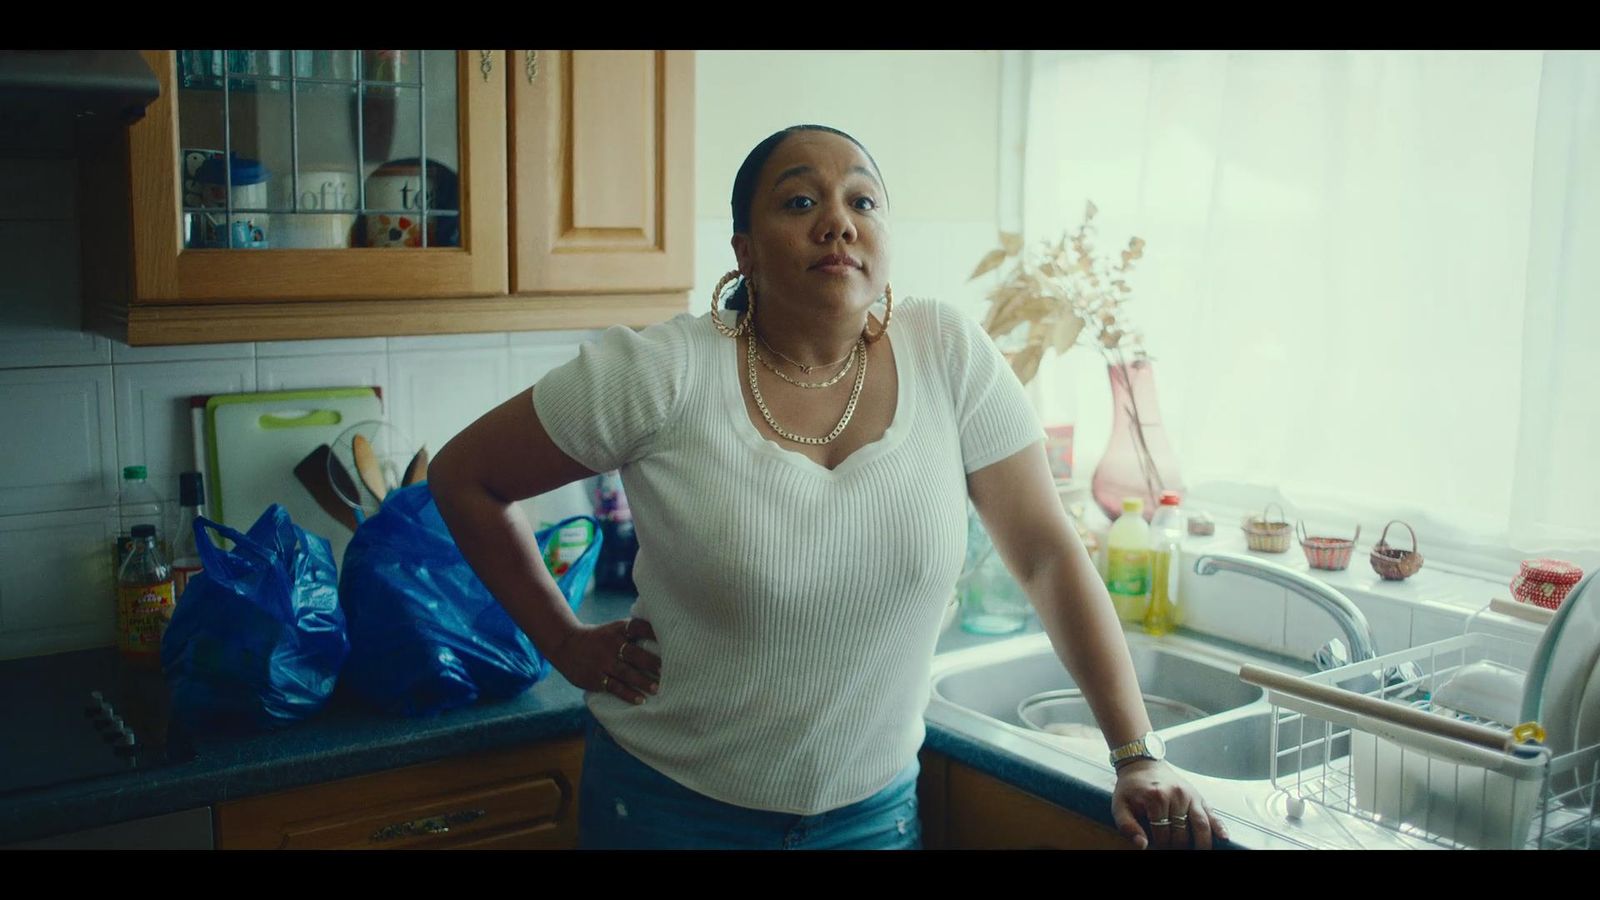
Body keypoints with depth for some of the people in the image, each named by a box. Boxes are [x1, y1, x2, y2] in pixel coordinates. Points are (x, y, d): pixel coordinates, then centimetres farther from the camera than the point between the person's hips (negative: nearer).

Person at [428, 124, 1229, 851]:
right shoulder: (662, 376, -16)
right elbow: (464, 477, -4)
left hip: (873, 808, 2)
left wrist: (1136, 756, -9)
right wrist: (566, 642, -5)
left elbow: (1048, 556, -6)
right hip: (671, 805, -2)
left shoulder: (948, 355, -10)